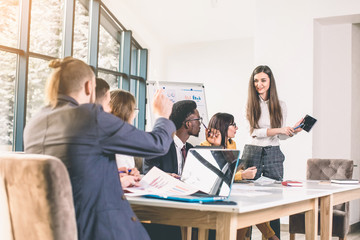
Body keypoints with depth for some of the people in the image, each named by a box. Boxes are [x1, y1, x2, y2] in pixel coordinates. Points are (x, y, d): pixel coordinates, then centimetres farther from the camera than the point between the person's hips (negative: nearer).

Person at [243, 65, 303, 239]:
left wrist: (293, 130, -6)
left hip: (273, 154, 2)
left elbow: (281, 136, 12)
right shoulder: (250, 104, 1)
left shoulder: (280, 106, 8)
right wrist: (277, 130, -17)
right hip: (253, 152, -2)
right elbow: (254, 131, -10)